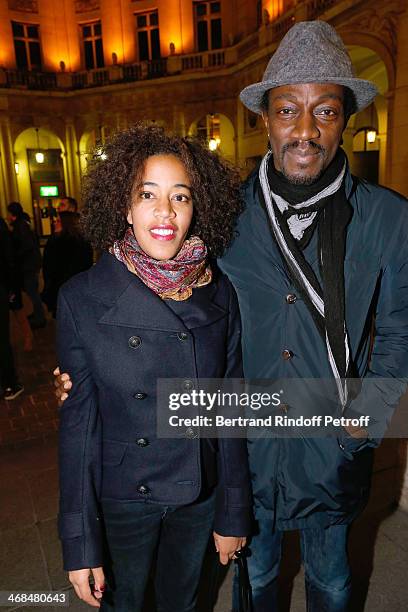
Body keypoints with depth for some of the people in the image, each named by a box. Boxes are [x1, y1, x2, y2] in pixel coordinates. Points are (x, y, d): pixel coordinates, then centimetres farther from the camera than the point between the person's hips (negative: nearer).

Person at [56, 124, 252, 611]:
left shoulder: (219, 294, -11)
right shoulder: (81, 299, -17)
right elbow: (78, 421, -12)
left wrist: (233, 515, 1)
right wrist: (80, 544, -8)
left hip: (200, 495, 2)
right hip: (121, 500, -1)